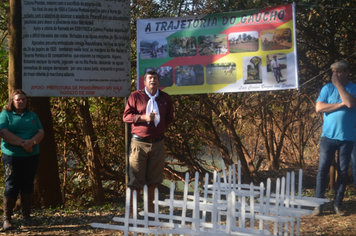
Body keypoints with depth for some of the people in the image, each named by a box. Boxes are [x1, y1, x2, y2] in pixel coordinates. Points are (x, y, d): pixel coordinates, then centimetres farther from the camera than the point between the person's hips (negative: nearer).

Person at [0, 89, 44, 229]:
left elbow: (41, 132, 4)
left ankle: (26, 217, 17)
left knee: (28, 185, 8)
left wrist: (32, 141, -17)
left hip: (32, 156, 4)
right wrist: (22, 143, -19)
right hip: (12, 156, -4)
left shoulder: (32, 116, 15)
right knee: (11, 186, -4)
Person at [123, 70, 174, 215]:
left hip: (157, 143, 3)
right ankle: (131, 209, 5)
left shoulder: (165, 98, 12)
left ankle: (150, 208, 22)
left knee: (154, 178, 9)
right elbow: (126, 116, -2)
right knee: (135, 177, -3)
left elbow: (169, 118, 21)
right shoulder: (135, 96, 3)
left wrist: (160, 124, 5)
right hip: (139, 143, -3)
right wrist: (143, 118, -15)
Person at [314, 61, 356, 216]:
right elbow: (319, 107, -7)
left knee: (343, 171, 4)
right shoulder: (327, 88, 5)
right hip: (328, 136, 0)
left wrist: (338, 84, -12)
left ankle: (338, 203, 14)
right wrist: (340, 104, -12)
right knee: (323, 170, -3)